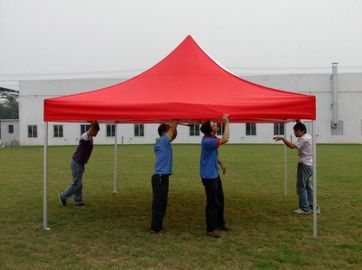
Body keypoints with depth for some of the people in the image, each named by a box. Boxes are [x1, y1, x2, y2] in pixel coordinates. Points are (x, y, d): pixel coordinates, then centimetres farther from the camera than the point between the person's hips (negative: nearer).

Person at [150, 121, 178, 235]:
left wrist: (175, 123, 11)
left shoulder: (162, 142, 13)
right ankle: (156, 228, 3)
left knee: (160, 203, 14)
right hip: (161, 177, -10)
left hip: (160, 176, 10)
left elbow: (174, 135, 21)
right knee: (159, 203, -3)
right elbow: (173, 127, -10)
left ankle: (156, 226, 21)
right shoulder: (163, 140, -11)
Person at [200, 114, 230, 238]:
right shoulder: (207, 141, -26)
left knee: (220, 199, 19)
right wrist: (227, 123, -26)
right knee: (212, 202, -3)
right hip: (209, 176, -10)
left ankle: (220, 223, 34)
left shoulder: (211, 138, 3)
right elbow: (225, 139, -33)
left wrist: (221, 163, 17)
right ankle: (210, 229, 9)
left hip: (214, 174, 10)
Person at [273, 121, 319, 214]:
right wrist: (299, 122, 38)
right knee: (308, 186, 14)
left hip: (304, 165, -10)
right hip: (310, 165, 10)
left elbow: (292, 146, -30)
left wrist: (282, 138, -28)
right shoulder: (309, 137, 13)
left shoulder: (303, 139, -16)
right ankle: (313, 207, 17)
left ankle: (305, 208, -1)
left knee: (301, 186, -4)